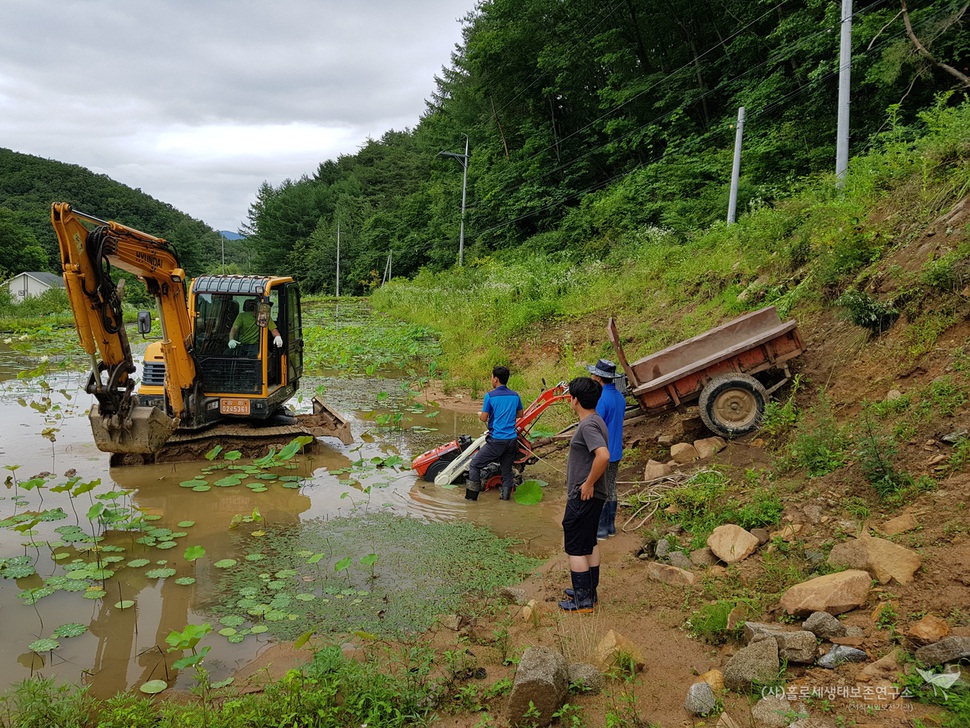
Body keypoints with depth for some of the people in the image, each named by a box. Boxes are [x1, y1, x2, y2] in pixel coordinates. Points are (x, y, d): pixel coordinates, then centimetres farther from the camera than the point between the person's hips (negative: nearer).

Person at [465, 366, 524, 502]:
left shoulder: (490, 396, -9)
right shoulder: (515, 396, 6)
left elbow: (484, 418, -5)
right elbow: (520, 414, 19)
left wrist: (479, 414, 17)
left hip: (497, 440, -5)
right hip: (512, 439, 5)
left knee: (475, 464, 7)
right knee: (507, 470, 17)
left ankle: (472, 495, 5)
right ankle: (506, 496, 18)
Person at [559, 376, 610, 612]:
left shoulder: (588, 425, -21)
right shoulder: (595, 421, 10)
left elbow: (603, 455, -36)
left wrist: (589, 483, -25)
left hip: (583, 497, -10)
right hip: (591, 496, 10)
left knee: (575, 548, 0)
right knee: (589, 544, 19)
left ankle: (583, 601, 8)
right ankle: (589, 591, 31)